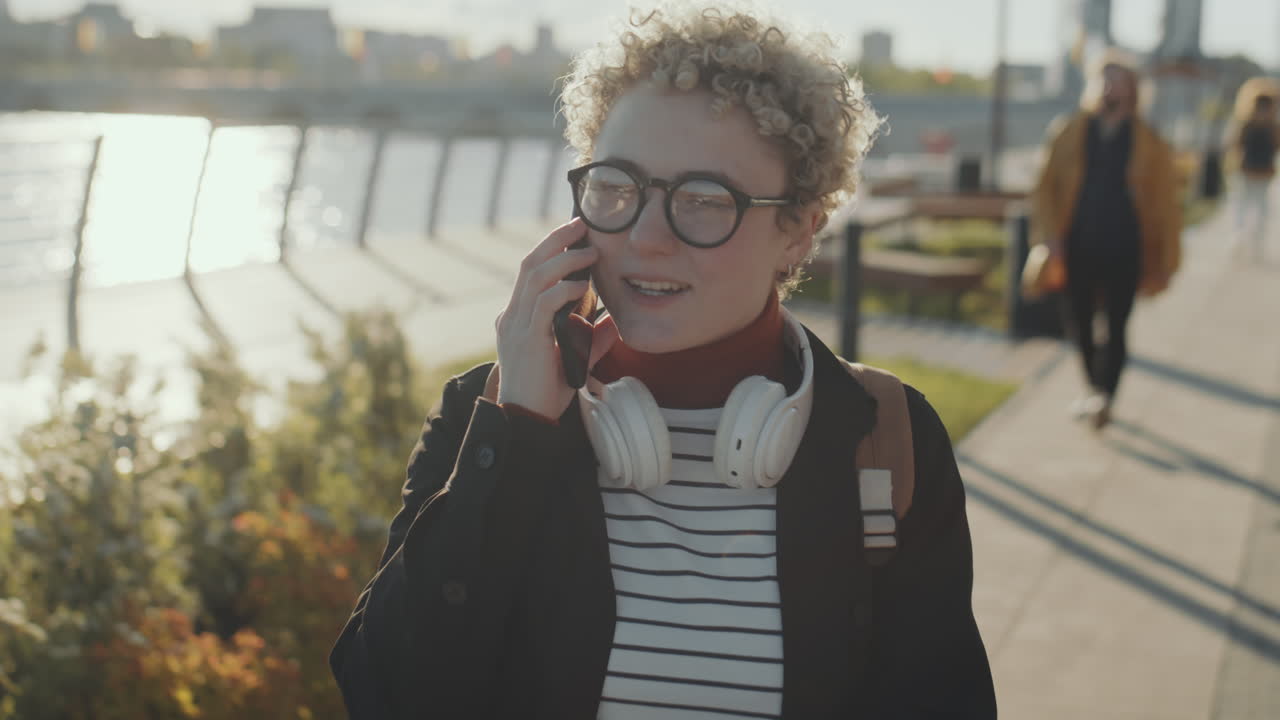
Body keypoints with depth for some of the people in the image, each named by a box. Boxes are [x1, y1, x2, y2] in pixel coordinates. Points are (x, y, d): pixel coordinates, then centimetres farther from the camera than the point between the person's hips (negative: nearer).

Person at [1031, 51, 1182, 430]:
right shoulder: (1070, 134, 4)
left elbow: (1165, 201, 4)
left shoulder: (1149, 143, 1)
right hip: (1079, 246, 2)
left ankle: (1105, 395, -10)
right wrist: (1050, 232, -4)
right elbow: (1046, 186, 9)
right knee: (1079, 323, 9)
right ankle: (1095, 388, 27)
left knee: (1116, 327, -7)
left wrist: (1167, 260, 2)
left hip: (1125, 249, -2)